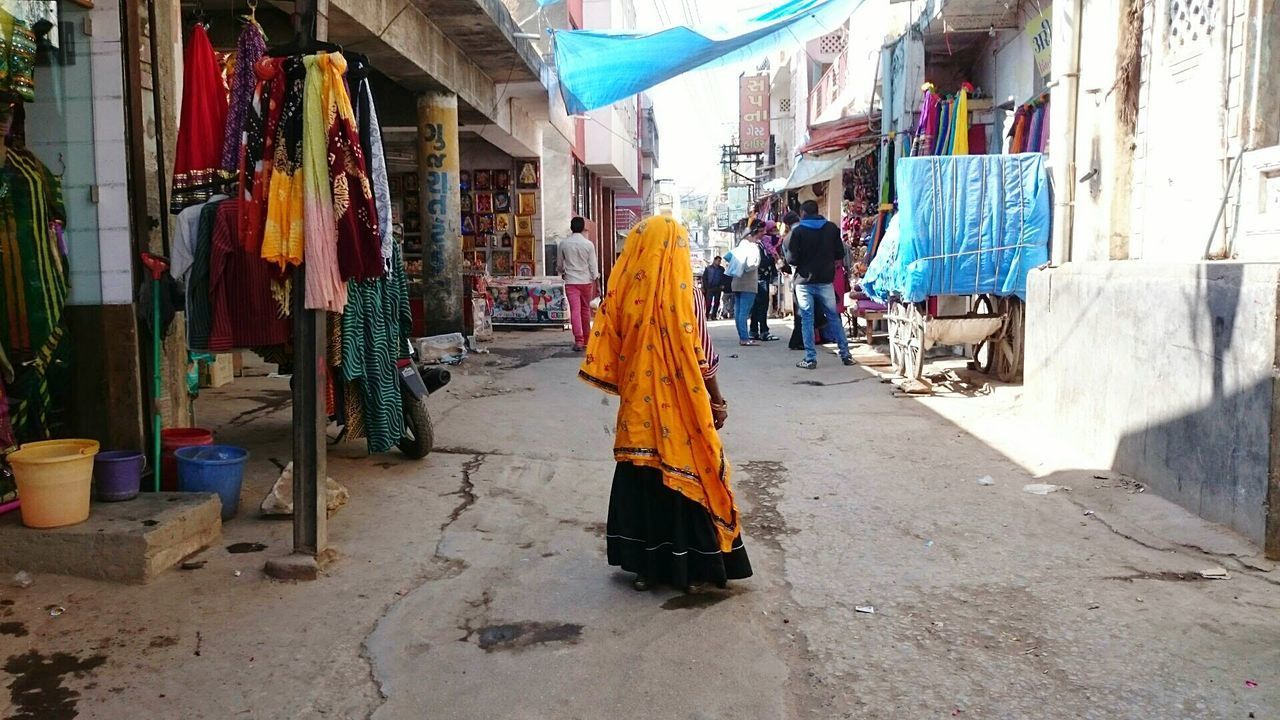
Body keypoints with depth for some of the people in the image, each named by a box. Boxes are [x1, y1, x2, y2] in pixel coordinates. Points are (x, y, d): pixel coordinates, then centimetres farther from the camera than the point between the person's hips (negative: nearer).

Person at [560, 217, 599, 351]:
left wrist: (563, 273, 30)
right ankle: (586, 339, 25)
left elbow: (560, 263, 10)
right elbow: (593, 264, -4)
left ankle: (579, 340, -13)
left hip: (570, 281, 0)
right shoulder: (588, 244, -6)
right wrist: (595, 277, 7)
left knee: (575, 310, -4)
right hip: (586, 280, 0)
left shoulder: (564, 243, -2)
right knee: (586, 310, 14)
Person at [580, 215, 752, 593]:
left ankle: (646, 566, 20)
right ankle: (692, 568, 16)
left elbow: (609, 352, -1)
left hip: (639, 406, 3)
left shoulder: (625, 291, -4)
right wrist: (717, 400, 1)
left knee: (641, 482, 13)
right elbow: (701, 355, -10)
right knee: (687, 479, 9)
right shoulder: (685, 293, -12)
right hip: (681, 406, -2)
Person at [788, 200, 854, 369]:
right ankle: (845, 355, 14)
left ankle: (810, 359, 1)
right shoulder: (832, 228, 1)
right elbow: (840, 254, 2)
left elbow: (793, 258, -9)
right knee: (833, 316, 12)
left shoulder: (798, 231, -8)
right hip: (826, 280, 3)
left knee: (807, 319, 3)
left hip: (805, 281, -3)